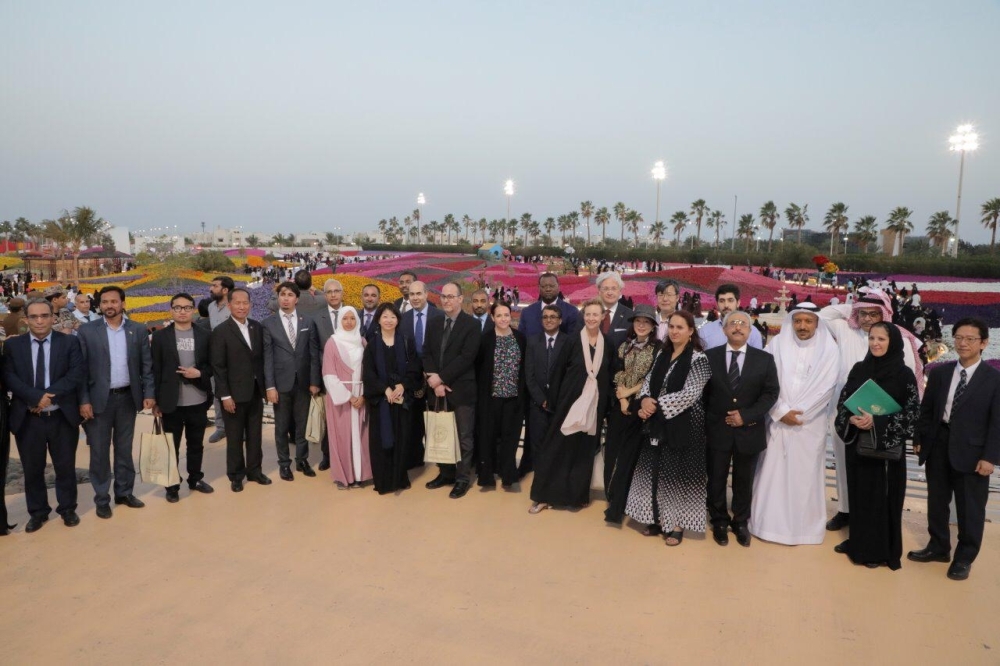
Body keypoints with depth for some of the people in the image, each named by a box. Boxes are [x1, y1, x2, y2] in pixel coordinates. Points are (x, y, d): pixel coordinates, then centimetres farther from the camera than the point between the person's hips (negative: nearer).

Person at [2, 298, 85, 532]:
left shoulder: (69, 342, 0)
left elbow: (78, 374, -9)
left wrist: (50, 396, -19)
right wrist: (36, 396, -19)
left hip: (62, 417, -1)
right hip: (27, 419, 1)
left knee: (66, 467, 10)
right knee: (32, 469, 12)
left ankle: (67, 509, 26)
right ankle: (38, 512, 27)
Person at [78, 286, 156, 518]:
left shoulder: (138, 330, 2)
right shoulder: (86, 331, -3)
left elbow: (147, 365, 3)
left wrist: (149, 393, -4)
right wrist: (83, 400, -9)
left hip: (128, 397, 2)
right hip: (99, 398, -2)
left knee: (124, 448, 13)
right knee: (99, 451, 6)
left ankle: (124, 492, 26)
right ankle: (102, 498, 18)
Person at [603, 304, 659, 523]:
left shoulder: (659, 348, -2)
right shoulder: (624, 346, 10)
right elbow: (617, 375, 5)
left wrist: (629, 392, -9)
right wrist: (622, 399, -9)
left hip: (640, 407, -4)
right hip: (620, 406, 4)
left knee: (629, 454, 0)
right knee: (613, 452, 7)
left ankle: (617, 507, 7)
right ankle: (613, 498, 22)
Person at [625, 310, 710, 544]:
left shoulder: (698, 358, -11)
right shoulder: (662, 354, 9)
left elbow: (690, 394, -18)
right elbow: (649, 381, 9)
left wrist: (657, 404, -16)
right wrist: (645, 400, -12)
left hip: (683, 425, -6)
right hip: (657, 424, 6)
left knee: (678, 474, 3)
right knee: (655, 473, 10)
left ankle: (677, 524, 17)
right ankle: (658, 519, 24)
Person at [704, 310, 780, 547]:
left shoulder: (764, 359, 2)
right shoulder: (709, 356, 1)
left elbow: (771, 393, -3)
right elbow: (702, 392, 2)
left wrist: (746, 415, -14)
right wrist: (706, 421, -5)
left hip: (749, 430, 0)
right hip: (717, 430, 0)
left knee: (744, 481, 13)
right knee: (716, 479, 9)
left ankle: (740, 523, 30)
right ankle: (719, 522, 27)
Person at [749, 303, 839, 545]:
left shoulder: (828, 348, -1)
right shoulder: (777, 344, 1)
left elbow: (826, 386, -8)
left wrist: (798, 413, -12)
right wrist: (782, 411, -13)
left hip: (811, 423, -1)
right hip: (778, 420, 1)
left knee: (805, 476, 5)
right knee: (773, 474, 5)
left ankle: (803, 527, 18)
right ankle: (771, 524, 18)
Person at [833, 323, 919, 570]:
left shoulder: (904, 374, -8)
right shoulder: (859, 369, 4)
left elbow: (912, 413, -12)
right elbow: (843, 400, 6)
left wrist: (876, 422, -22)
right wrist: (851, 419, -14)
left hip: (887, 446, -4)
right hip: (857, 443, 4)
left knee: (882, 497, 5)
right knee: (858, 493, 12)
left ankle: (880, 550, 18)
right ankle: (857, 542, 27)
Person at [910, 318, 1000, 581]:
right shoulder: (939, 372, 5)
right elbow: (926, 409, 9)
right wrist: (919, 439, 4)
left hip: (972, 451, -4)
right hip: (938, 446, 4)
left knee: (969, 508, 8)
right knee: (936, 502, 15)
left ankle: (964, 558, 25)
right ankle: (938, 547, 32)